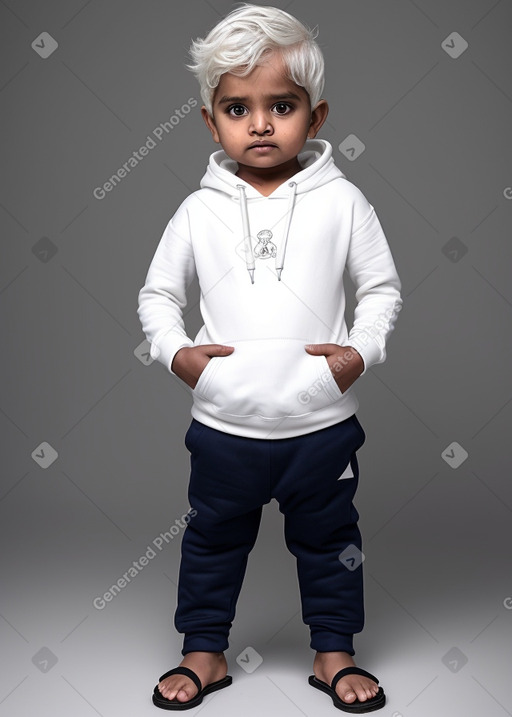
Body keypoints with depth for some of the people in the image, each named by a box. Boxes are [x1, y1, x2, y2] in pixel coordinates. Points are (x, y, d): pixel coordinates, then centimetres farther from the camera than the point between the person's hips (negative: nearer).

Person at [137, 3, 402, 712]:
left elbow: (382, 285, 3)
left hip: (322, 422, 0)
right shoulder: (201, 209, -1)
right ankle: (205, 653, 36)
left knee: (328, 541, 16)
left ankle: (334, 653, 36)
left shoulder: (340, 200, -4)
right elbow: (157, 291, 8)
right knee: (213, 541, 16)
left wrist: (362, 350, -11)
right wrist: (175, 350, -8)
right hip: (223, 423, 1)